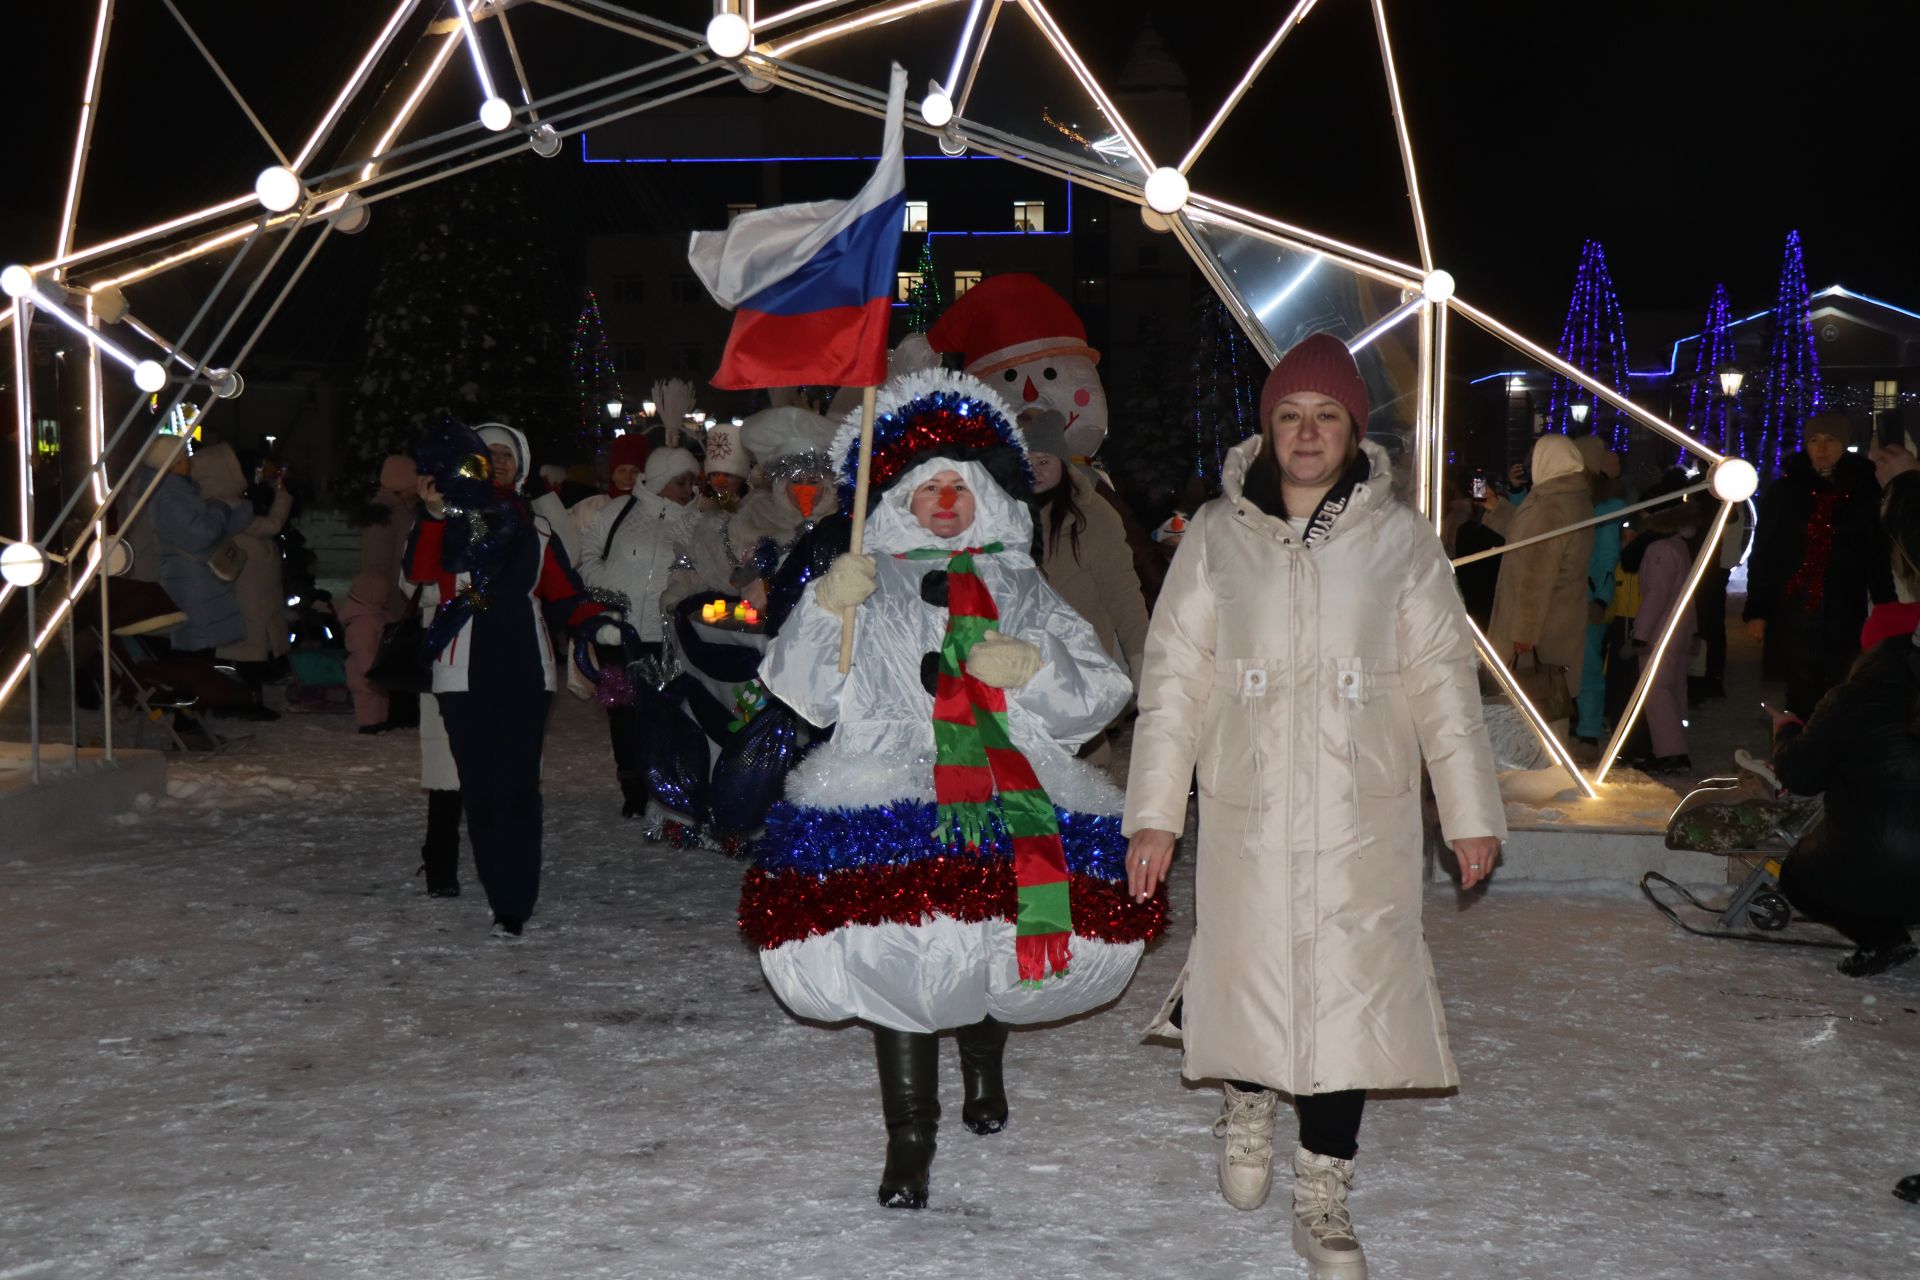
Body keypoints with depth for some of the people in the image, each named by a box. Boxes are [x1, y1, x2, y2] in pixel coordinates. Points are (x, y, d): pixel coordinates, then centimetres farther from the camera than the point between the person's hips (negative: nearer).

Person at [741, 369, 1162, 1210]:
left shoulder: (1020, 587, 20)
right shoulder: (869, 581, 15)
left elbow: (1096, 693, 14)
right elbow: (804, 688, 7)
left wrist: (1036, 666, -5)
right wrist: (826, 609, -7)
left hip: (1008, 789, 2)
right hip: (891, 786, -2)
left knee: (993, 938, -8)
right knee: (899, 959, -13)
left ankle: (984, 1061, 27)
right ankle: (908, 1140, 2)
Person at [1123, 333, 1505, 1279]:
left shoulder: (1399, 537, 2)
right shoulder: (1216, 535, 2)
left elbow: (1443, 680, 5)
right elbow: (1173, 678, 2)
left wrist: (1470, 811, 5)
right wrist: (1154, 812, -1)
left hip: (1363, 816, 0)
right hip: (1246, 810, 0)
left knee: (1347, 996, 2)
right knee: (1248, 978, 6)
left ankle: (1322, 1196, 18)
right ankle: (1246, 1101, 40)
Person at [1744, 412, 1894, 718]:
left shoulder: (1864, 492, 1)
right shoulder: (1784, 491, 1)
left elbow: (1878, 556, 3)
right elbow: (1762, 554, 3)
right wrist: (1756, 609, -2)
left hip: (1844, 618, 0)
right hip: (1791, 614, 0)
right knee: (1801, 697, 5)